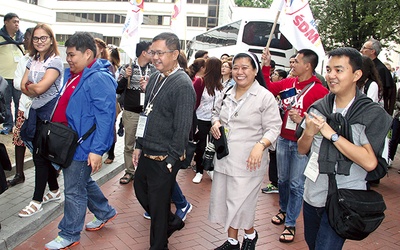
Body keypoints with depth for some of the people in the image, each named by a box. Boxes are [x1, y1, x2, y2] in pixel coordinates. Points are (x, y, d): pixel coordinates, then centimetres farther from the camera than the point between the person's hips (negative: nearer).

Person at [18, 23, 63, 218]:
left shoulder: (55, 61, -12)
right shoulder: (33, 60, 12)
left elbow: (40, 87, -20)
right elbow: (23, 86, 5)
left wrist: (29, 86, -2)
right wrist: (35, 90, -11)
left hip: (49, 112, -7)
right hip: (37, 110, 7)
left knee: (40, 155, -3)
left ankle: (37, 200, 8)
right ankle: (54, 190, 30)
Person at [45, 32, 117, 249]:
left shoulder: (99, 79, -20)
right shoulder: (72, 74, 10)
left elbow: (105, 117, -24)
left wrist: (96, 150, -26)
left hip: (83, 147, -10)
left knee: (74, 191, 3)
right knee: (83, 182, 23)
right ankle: (105, 212, 42)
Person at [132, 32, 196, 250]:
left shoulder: (183, 85, -18)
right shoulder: (154, 79, 8)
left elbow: (182, 128, -19)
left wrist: (170, 160, -17)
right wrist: (139, 146, 15)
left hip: (164, 159, -9)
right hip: (147, 154, 9)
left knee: (158, 205, 6)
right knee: (140, 190, 23)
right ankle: (172, 222, 45)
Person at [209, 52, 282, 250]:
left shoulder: (265, 96, -10)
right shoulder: (228, 94, 9)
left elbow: (273, 128, -12)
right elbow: (216, 113, 25)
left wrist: (260, 145, -29)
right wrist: (215, 123, 2)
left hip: (248, 161, -6)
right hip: (224, 157, 6)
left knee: (240, 204, 1)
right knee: (224, 200, 13)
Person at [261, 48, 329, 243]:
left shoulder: (319, 91, -14)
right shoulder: (287, 83, 2)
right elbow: (268, 88, 12)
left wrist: (302, 120, -25)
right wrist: (266, 65, 6)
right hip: (283, 139, 5)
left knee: (296, 184, 4)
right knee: (282, 179, 20)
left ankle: (290, 223, 17)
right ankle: (283, 210, 41)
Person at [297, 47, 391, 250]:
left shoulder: (373, 114, -12)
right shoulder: (318, 108, 0)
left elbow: (369, 162, -23)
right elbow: (302, 150, 7)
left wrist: (331, 133, -22)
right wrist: (309, 133, -15)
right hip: (312, 194, 5)